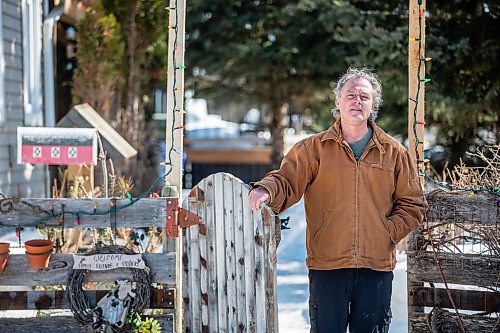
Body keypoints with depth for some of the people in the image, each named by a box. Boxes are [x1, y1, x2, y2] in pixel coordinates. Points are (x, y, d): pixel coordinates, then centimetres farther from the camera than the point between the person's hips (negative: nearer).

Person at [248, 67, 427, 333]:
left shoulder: (393, 152, 8)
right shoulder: (314, 148, 5)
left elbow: (413, 204, 10)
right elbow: (287, 179, -5)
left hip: (377, 267, 1)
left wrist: (389, 232, -4)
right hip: (327, 264, -1)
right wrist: (266, 190, -27)